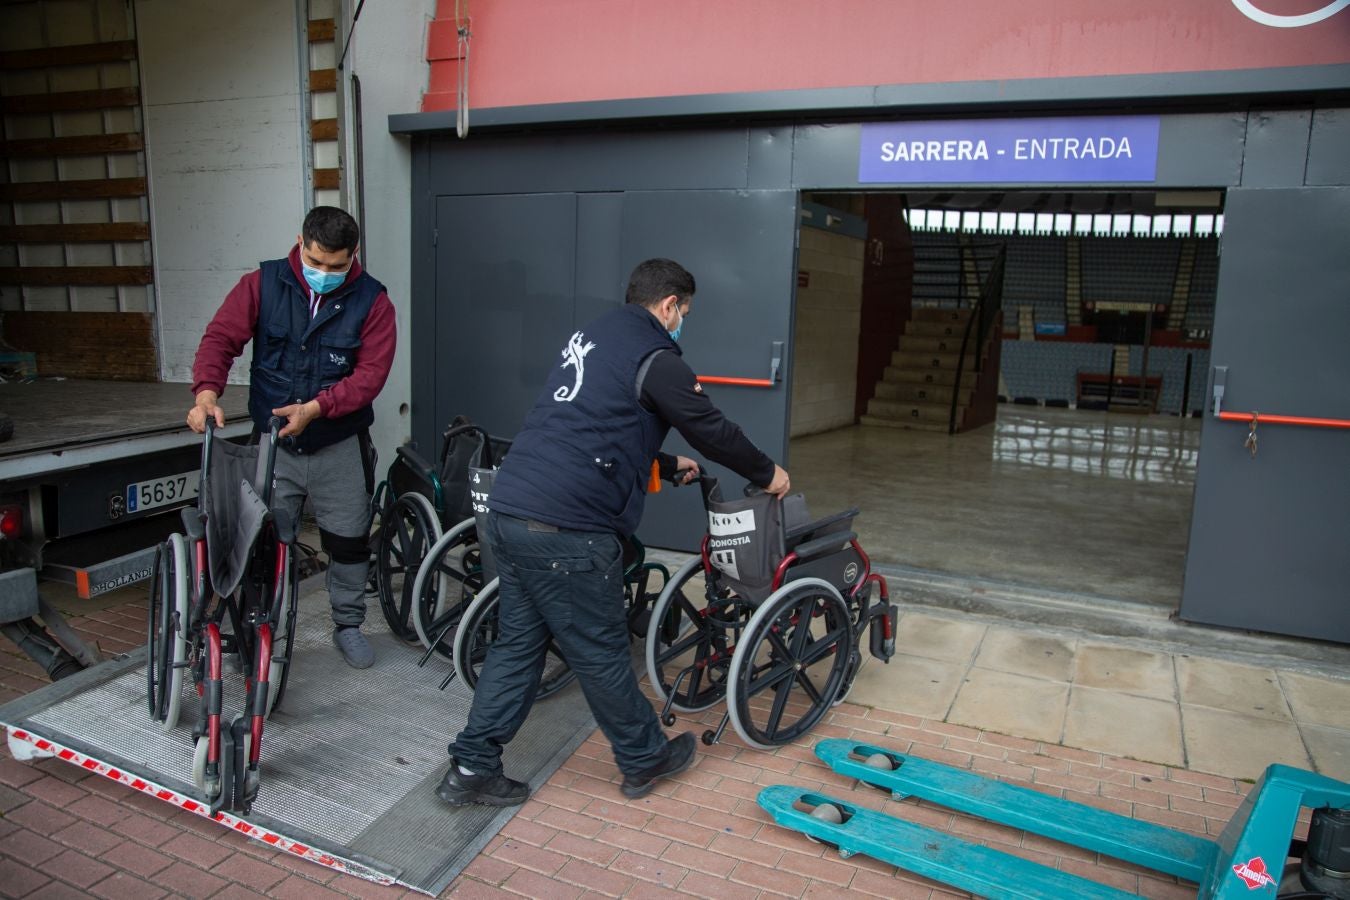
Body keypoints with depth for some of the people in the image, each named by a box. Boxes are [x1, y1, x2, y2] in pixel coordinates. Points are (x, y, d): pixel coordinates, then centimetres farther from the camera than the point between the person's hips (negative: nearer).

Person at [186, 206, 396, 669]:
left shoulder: (372, 301, -8)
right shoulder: (262, 284, -3)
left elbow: (371, 373, -15)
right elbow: (221, 336, -8)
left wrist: (315, 408, -27)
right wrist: (207, 392, -27)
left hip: (340, 447, 0)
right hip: (272, 443, 1)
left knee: (349, 541, 10)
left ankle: (348, 625, 31)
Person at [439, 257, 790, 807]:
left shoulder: (591, 338, 21)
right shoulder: (654, 358, -6)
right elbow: (713, 430, -2)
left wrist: (668, 465, 40)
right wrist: (767, 473, 15)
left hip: (506, 512, 9)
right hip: (565, 530, -9)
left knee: (517, 643, 17)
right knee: (600, 654, 8)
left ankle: (471, 769, 23)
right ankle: (645, 759, 28)